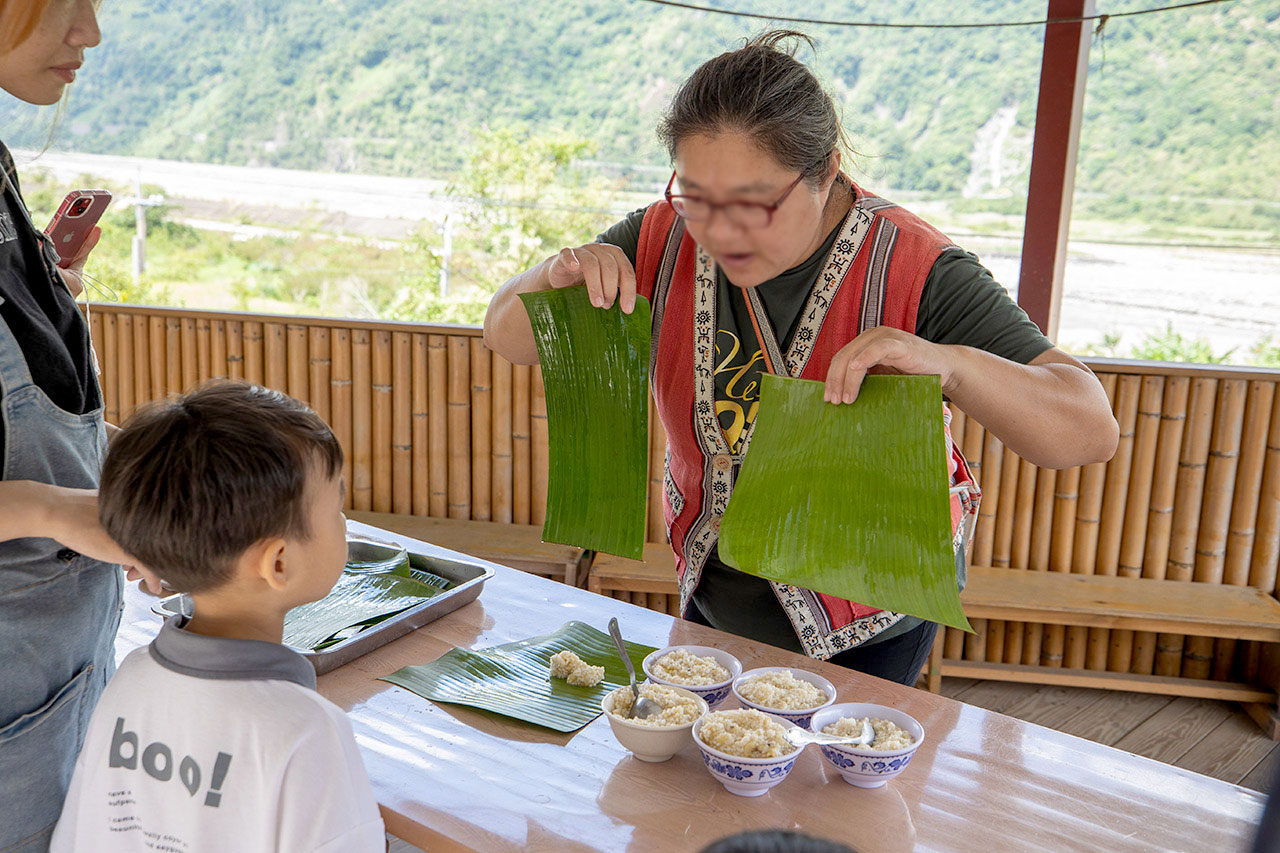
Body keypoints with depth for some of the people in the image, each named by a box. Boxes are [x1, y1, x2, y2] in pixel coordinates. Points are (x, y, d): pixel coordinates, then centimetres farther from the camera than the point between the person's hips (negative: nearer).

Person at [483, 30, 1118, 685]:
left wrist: (949, 363, -49)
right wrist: (562, 276, -29)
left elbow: (1092, 433, -30)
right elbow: (505, 337, -6)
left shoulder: (913, 269, -26)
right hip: (712, 598, 5)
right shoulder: (667, 241, -15)